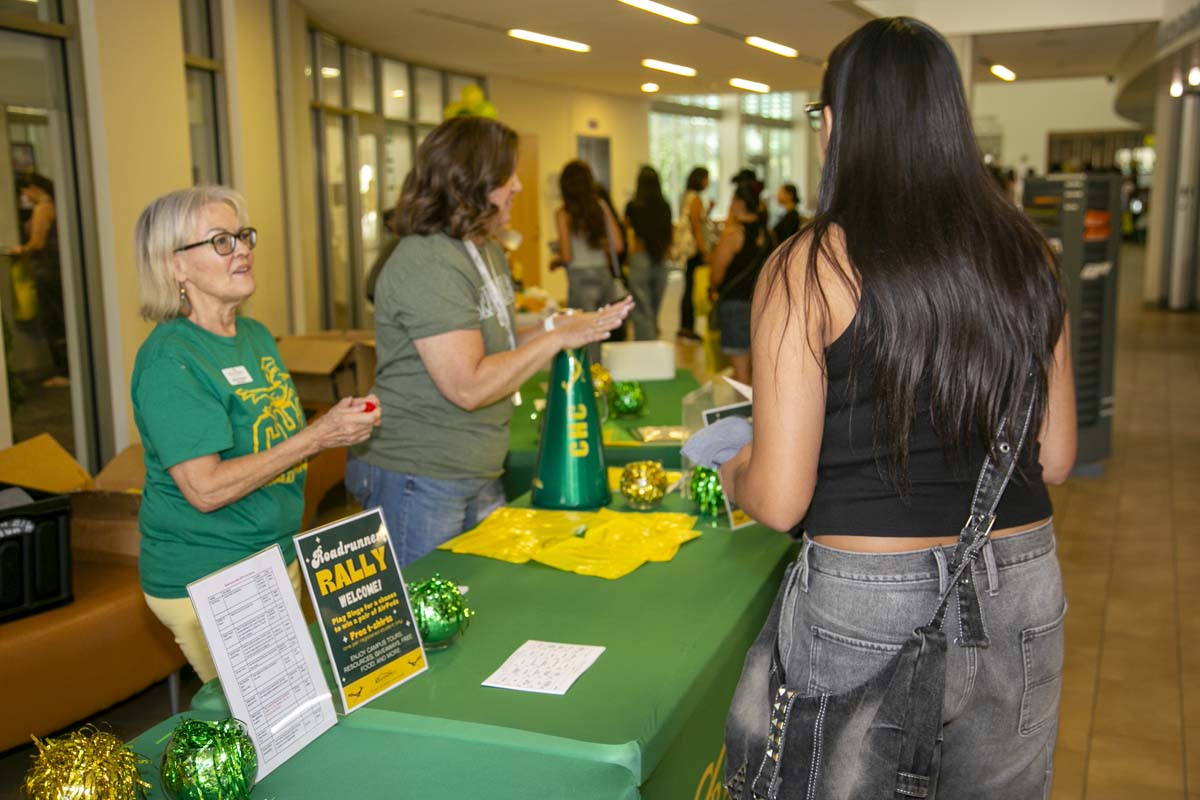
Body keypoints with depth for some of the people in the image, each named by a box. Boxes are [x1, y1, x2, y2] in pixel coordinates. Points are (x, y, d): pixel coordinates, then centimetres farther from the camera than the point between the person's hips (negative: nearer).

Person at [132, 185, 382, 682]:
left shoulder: (258, 337, 7)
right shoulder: (169, 359, -18)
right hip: (205, 584, -8)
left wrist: (341, 423, 0)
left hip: (280, 561, 8)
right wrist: (318, 436, -24)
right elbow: (206, 489, -25)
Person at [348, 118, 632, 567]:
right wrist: (556, 339, -20)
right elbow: (468, 386, -27)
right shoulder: (426, 264, -21)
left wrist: (554, 326, 0)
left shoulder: (489, 253, 11)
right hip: (419, 479, -9)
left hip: (480, 475, 9)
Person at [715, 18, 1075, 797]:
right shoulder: (1025, 256, 0)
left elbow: (779, 499, -15)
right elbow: (1054, 459, 7)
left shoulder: (809, 269, -14)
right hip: (1024, 596, 5)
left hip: (870, 608, -5)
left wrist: (732, 471, 7)